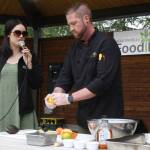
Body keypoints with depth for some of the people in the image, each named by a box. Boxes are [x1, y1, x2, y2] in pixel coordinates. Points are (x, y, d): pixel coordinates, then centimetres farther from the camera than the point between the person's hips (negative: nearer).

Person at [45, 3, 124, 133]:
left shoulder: (106, 44, -14)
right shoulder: (76, 47, 10)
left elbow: (103, 82, -24)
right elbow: (65, 76, 10)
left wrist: (69, 98, -24)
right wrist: (56, 94, -11)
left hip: (107, 117, -7)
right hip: (83, 117, 7)